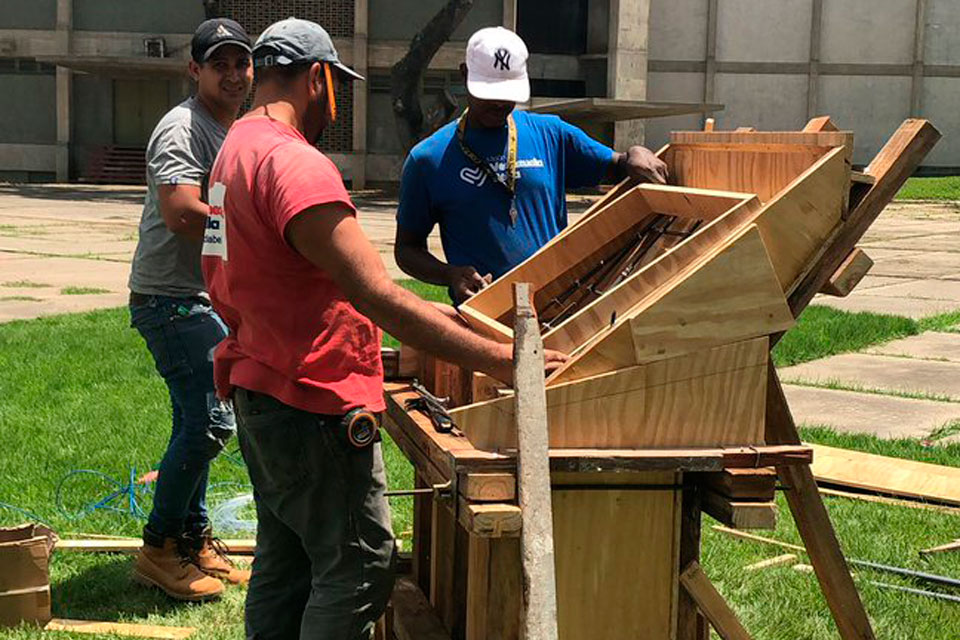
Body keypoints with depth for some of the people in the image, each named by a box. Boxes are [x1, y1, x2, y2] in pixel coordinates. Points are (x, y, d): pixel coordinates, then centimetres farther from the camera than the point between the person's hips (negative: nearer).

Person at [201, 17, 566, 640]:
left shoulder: (236, 150, 12)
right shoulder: (294, 163, -21)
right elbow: (378, 295, -29)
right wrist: (499, 359, -29)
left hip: (261, 392, 11)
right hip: (313, 405, -11)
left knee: (284, 561, 18)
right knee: (360, 566, -4)